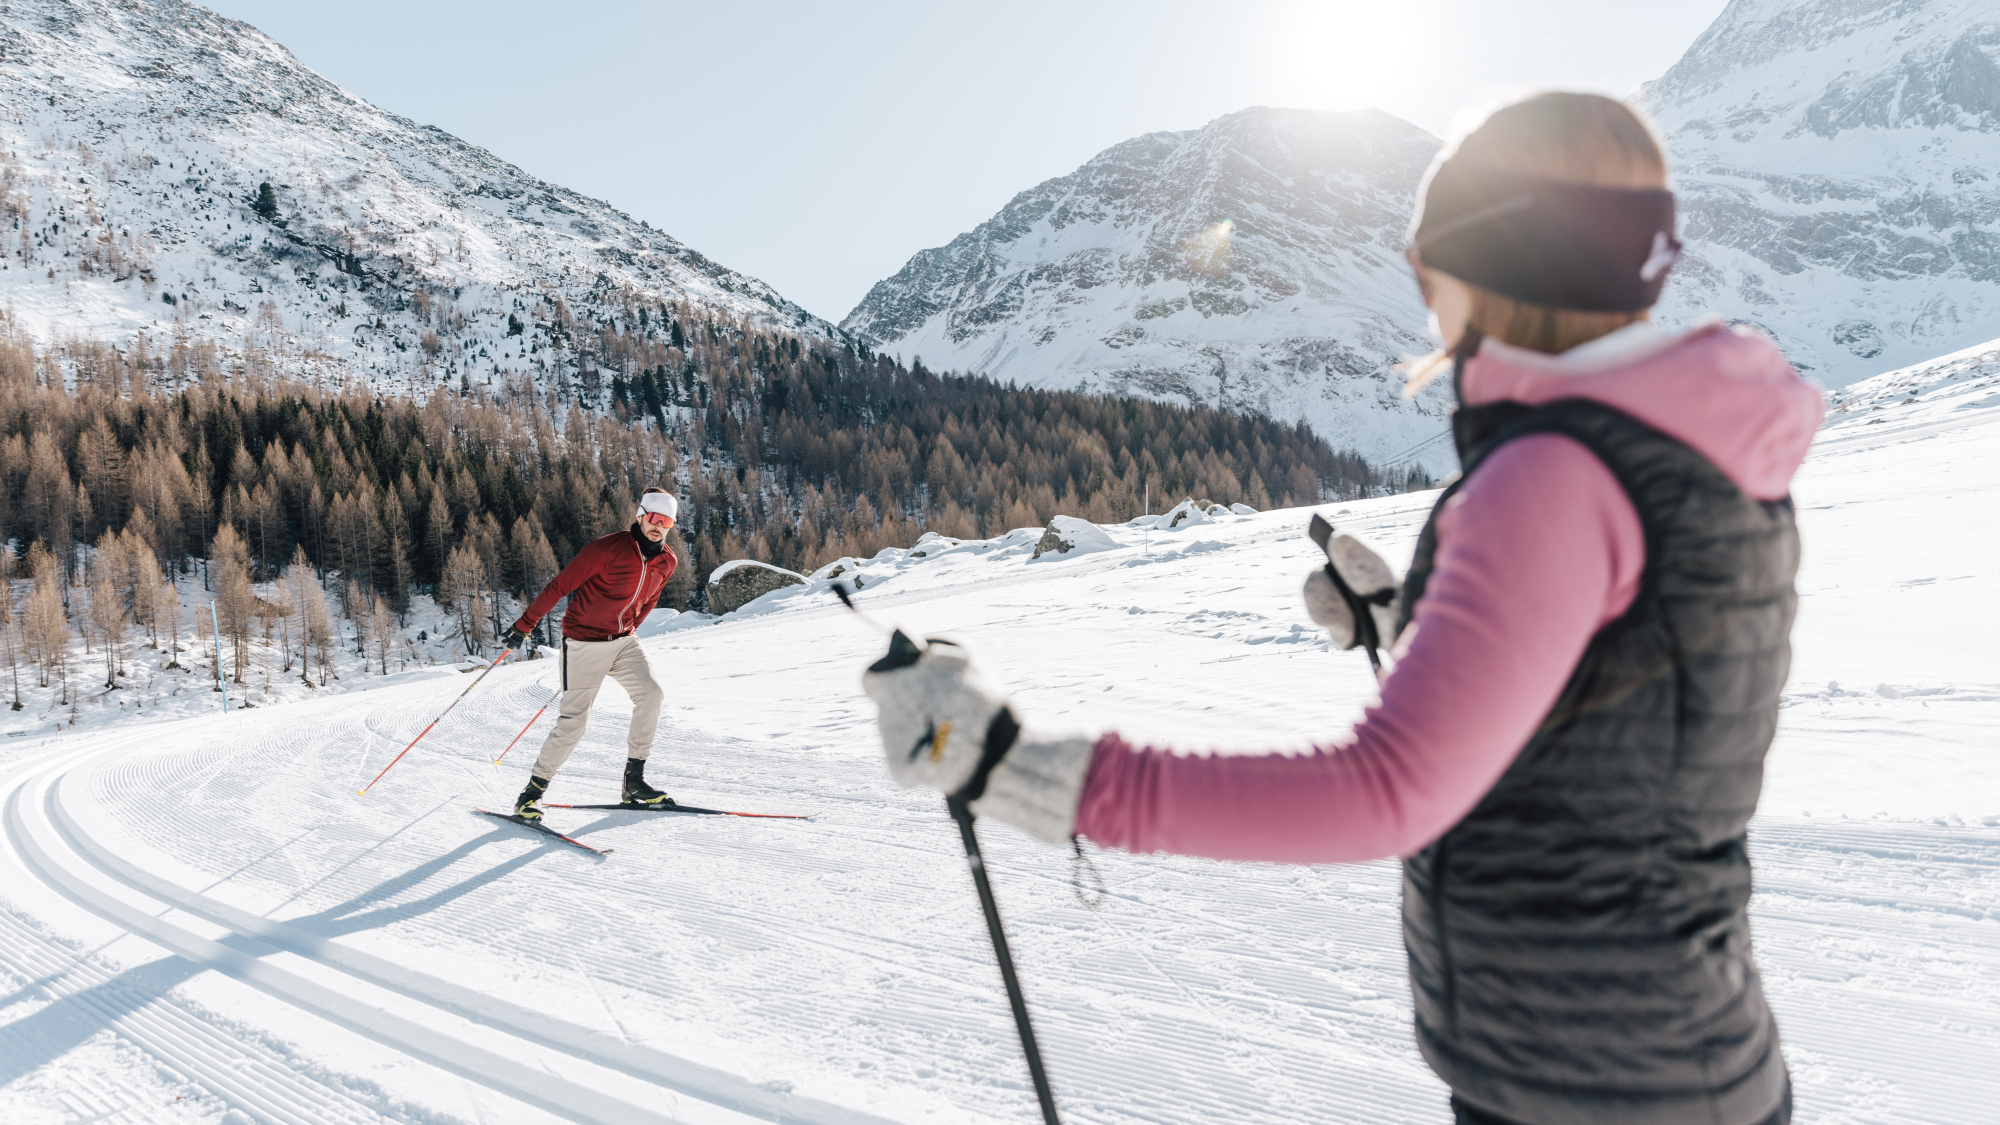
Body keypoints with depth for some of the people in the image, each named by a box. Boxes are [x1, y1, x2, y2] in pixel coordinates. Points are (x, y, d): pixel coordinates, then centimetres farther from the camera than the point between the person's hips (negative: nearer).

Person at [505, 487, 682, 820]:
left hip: (623, 642, 6)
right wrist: (525, 624, -8)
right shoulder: (608, 548, -17)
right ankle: (533, 791, 7)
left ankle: (633, 782, -5)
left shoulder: (667, 562, 1)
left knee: (651, 694, -15)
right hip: (585, 642, -5)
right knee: (574, 719, -8)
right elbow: (560, 585, -12)